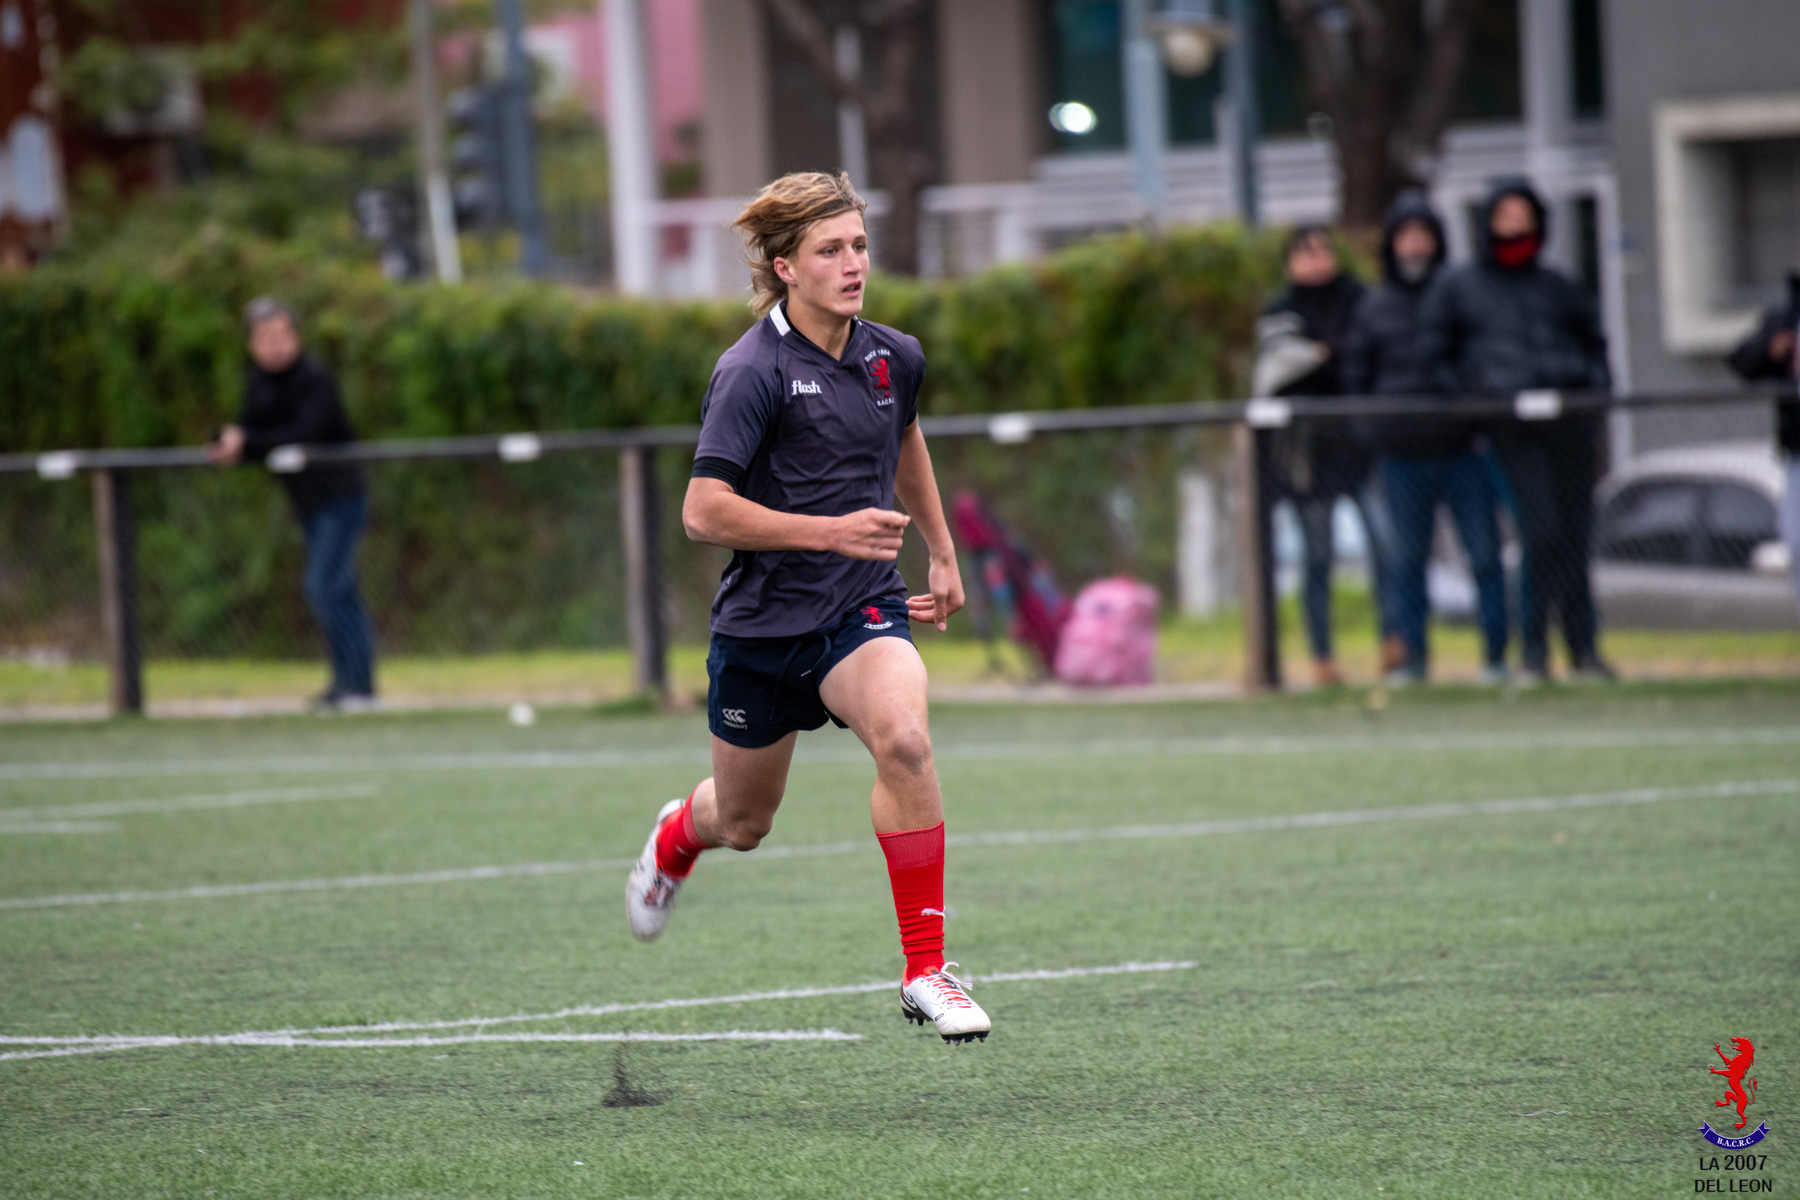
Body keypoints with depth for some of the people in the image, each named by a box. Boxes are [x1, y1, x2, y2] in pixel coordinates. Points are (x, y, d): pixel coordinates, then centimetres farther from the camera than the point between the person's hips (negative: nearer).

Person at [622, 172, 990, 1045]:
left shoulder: (895, 358, 1)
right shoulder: (753, 372, -18)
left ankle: (926, 972, -22)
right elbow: (703, 512, -22)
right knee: (743, 824, 16)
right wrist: (832, 530, -27)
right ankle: (675, 840, 57)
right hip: (763, 618, -2)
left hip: (861, 610, 3)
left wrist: (941, 552, 26)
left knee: (902, 737, -29)